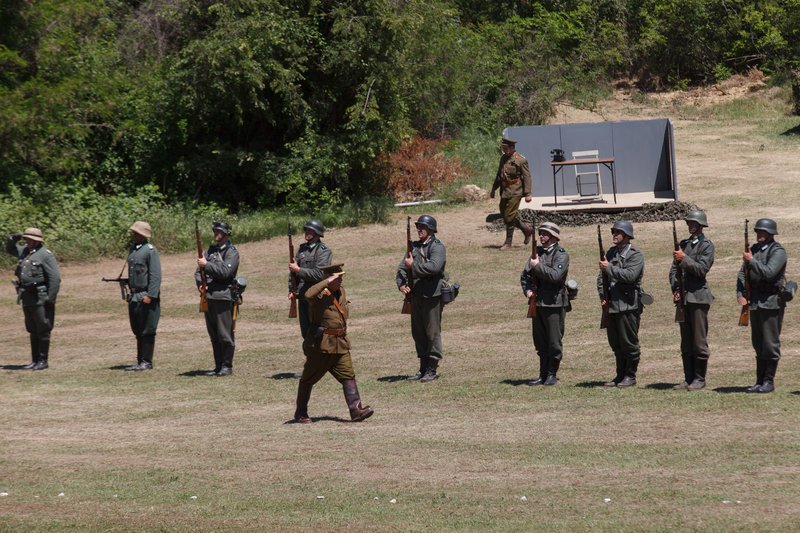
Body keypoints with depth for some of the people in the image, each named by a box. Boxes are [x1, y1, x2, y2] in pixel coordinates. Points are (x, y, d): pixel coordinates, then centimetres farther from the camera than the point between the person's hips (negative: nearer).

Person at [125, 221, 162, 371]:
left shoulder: (150, 250, -11)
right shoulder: (133, 249, 13)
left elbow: (156, 276, -16)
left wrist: (150, 295, -21)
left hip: (147, 297, -9)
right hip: (134, 296, 9)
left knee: (147, 331, -2)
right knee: (137, 331, 13)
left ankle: (146, 362, 3)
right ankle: (140, 361, 20)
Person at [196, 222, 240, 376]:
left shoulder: (232, 252, -4)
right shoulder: (211, 250, 16)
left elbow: (224, 272, -17)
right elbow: (199, 270, 15)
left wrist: (207, 264, -16)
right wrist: (200, 284, -3)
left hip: (224, 298, -7)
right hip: (209, 297, 7)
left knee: (225, 335, -5)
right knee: (214, 335, 9)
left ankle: (227, 366, 1)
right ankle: (218, 366, 15)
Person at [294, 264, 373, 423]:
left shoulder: (341, 292, 11)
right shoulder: (320, 294, -14)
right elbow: (309, 295, -39)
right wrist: (327, 282, -33)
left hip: (340, 344, 7)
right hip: (320, 344, -7)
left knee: (348, 375, -6)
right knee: (309, 379, 6)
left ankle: (355, 410, -13)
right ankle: (300, 413, 17)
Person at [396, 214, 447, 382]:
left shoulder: (437, 247, -8)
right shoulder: (414, 247, 14)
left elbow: (434, 266, -25)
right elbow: (402, 267, 12)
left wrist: (413, 265, -16)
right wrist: (401, 284, -6)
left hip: (432, 295, -7)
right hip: (416, 295, 7)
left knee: (432, 332, -3)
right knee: (418, 333, 11)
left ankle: (432, 370, 2)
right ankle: (423, 368, 19)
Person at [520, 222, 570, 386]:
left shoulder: (561, 255, -7)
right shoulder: (538, 252, 12)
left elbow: (555, 275, -22)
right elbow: (525, 275, 17)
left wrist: (538, 266, -16)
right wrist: (527, 290, 0)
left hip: (555, 304, -7)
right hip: (538, 303, 7)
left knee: (554, 342, -2)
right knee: (540, 342, 10)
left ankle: (552, 375, 7)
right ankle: (543, 375, 17)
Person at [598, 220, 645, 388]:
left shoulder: (635, 255, -7)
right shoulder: (611, 252, 15)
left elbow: (629, 275, -21)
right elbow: (601, 275, 14)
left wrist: (609, 268, -17)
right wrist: (602, 294, 0)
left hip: (628, 305, -7)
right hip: (612, 304, 7)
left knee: (628, 342, -3)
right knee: (615, 343, 11)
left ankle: (630, 376, 5)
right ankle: (620, 375, 19)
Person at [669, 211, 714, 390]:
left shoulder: (706, 245, -3)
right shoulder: (684, 244, 16)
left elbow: (702, 269, -14)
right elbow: (674, 269, 14)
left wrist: (684, 258, -18)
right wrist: (675, 289, 0)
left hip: (698, 297, -7)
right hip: (684, 298, 7)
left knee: (699, 341, -5)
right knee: (686, 343, 8)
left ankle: (699, 379, 0)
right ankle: (688, 378, 12)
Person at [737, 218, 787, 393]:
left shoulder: (778, 251, -8)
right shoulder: (754, 249, 14)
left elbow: (768, 273, -22)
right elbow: (743, 273, 12)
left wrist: (751, 261, -14)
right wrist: (740, 293, -1)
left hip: (771, 303, -7)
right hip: (755, 303, 7)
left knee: (770, 344, -4)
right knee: (758, 344, 10)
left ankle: (769, 381, 2)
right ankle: (760, 381, 15)